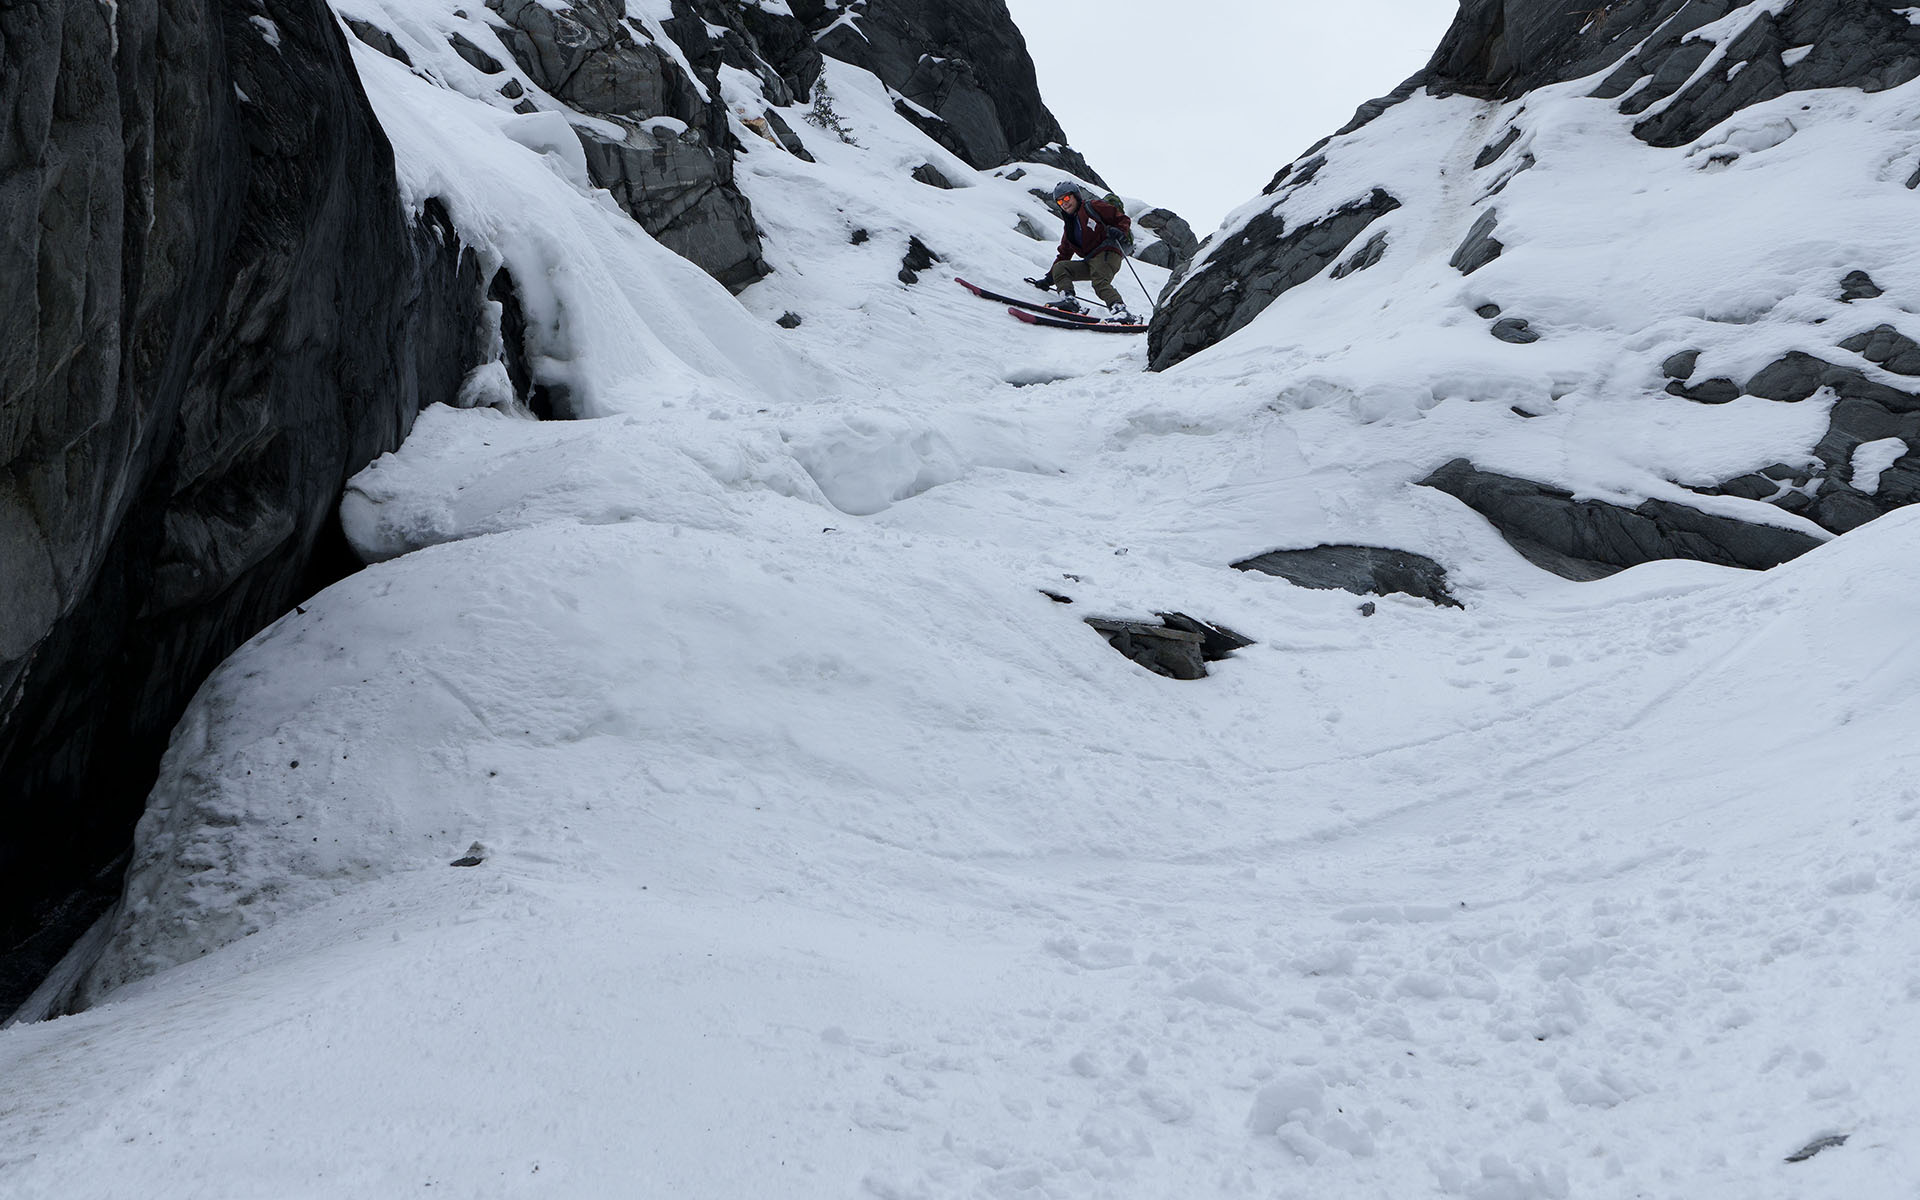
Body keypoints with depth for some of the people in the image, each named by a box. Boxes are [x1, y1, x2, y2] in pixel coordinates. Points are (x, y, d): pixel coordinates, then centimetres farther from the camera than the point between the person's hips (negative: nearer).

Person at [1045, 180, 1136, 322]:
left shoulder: (1092, 206, 6)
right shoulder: (1069, 226, 27)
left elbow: (1123, 219, 3)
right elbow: (1064, 255, 30)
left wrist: (1120, 231, -19)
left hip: (1107, 254, -7)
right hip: (1090, 262, 8)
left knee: (1100, 283, -32)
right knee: (1060, 267, -7)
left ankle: (1121, 310, -46)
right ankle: (1069, 300, -26)